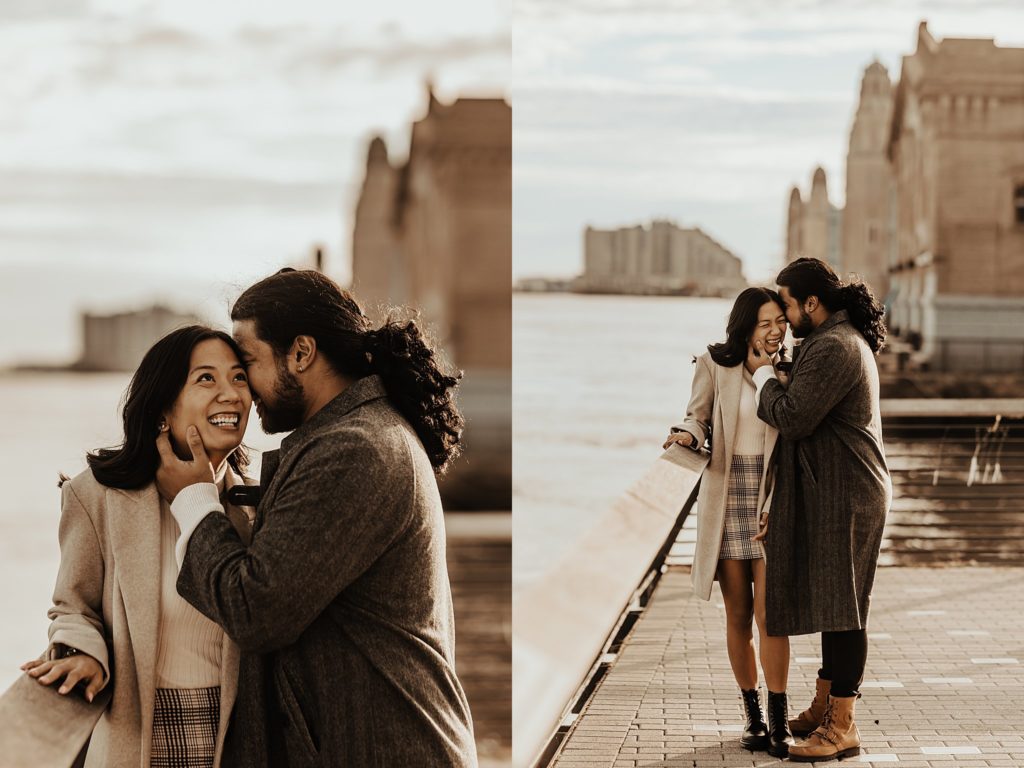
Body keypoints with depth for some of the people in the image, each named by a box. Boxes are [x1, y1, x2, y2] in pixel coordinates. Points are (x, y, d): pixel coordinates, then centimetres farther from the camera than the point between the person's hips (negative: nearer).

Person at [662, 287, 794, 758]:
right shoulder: (715, 364, -2)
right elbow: (697, 416, 3)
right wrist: (687, 436, -16)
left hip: (771, 497, 0)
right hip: (726, 495, 0)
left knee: (769, 612, -9)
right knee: (738, 614, 5)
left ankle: (779, 722, -3)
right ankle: (753, 716, 17)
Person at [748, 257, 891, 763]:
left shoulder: (833, 349, -19)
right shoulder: (847, 340, 16)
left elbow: (792, 420, -21)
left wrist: (763, 375, -5)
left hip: (846, 497, -11)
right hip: (832, 496, 11)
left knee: (841, 605, -6)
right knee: (831, 602, 16)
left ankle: (842, 727, 0)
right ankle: (823, 708, 25)